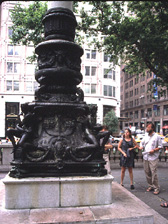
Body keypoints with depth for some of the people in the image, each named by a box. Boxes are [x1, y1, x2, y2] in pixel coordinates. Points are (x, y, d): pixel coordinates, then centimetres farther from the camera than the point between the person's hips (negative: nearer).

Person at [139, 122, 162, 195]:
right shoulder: (146, 135, 12)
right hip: (145, 157, 6)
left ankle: (156, 188, 4)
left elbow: (160, 146, -3)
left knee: (153, 173, -7)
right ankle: (150, 186, 23)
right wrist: (141, 147, 0)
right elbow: (142, 142, 21)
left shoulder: (157, 136, -4)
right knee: (147, 172, 10)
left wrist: (154, 150, -17)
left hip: (153, 158, -6)